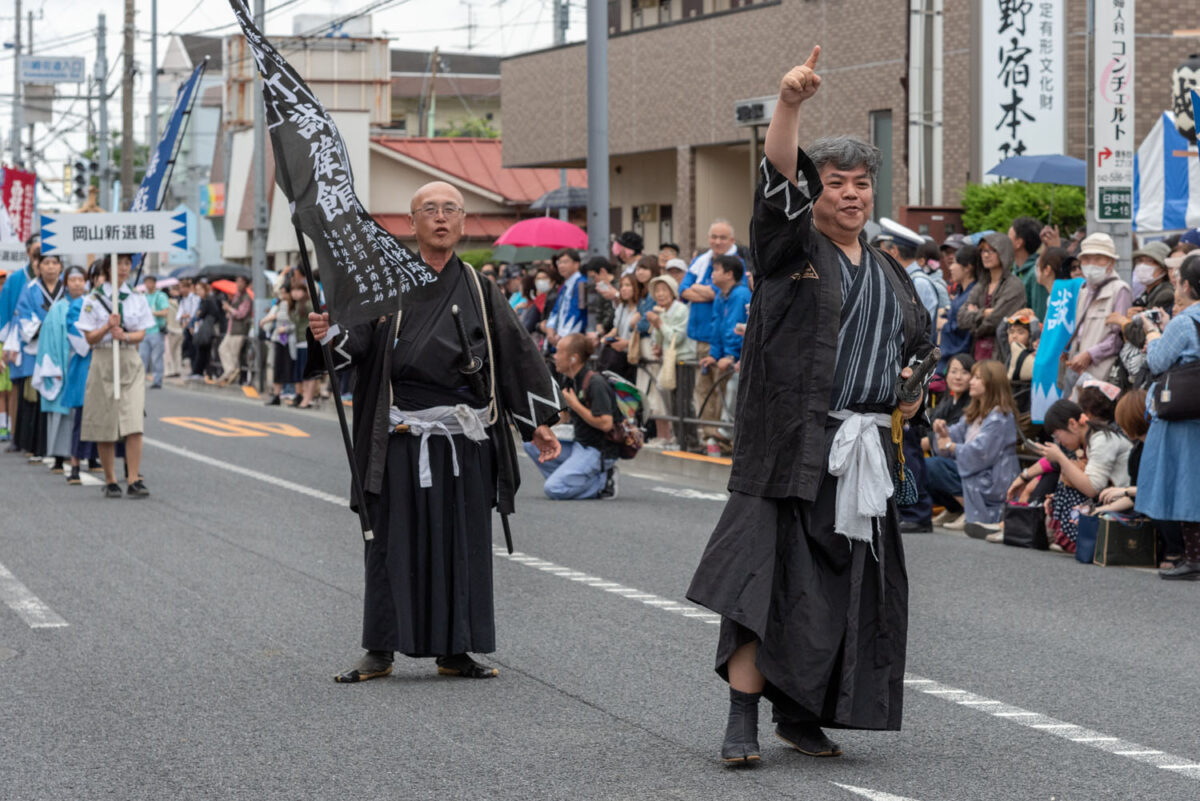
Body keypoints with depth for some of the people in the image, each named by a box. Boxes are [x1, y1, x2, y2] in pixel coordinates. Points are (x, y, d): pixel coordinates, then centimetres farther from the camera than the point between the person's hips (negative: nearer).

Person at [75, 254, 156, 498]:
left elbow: (141, 334, 6)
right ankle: (110, 481, 11)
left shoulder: (137, 299, 8)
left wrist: (125, 335, -14)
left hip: (131, 361, 1)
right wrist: (108, 327, -18)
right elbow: (90, 338, -1)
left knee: (134, 422, -11)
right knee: (105, 424, 1)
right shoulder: (94, 299, 1)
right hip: (104, 361, -1)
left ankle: (134, 480, -12)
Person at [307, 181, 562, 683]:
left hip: (464, 440, 2)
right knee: (396, 540, 1)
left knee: (461, 542, 5)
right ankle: (380, 651, 9)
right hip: (402, 437, -2)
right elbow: (356, 343, -8)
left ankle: (453, 650, 14)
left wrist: (538, 422, 1)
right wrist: (327, 337, -30)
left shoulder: (479, 290, 9)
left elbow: (516, 354, 8)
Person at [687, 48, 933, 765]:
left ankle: (801, 713, 20)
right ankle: (742, 722, -10)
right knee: (768, 575, -11)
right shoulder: (791, 248, 1)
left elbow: (922, 342, 31)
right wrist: (790, 105, -33)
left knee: (846, 589, 7)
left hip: (865, 450, 6)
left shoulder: (890, 274, 17)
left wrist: (914, 385, 10)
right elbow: (780, 179, -18)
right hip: (791, 448, -6)